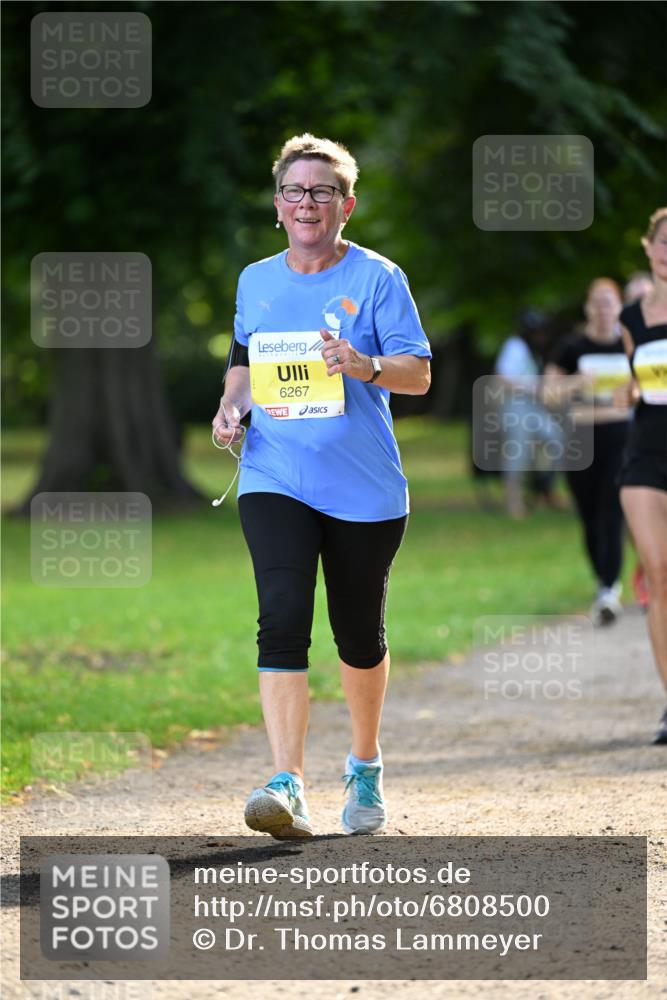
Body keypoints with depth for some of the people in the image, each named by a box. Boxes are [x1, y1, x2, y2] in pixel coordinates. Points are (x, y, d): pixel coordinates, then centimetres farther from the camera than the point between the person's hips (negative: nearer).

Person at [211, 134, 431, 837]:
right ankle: (287, 787, -24)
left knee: (360, 635, 10)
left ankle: (365, 766, 35)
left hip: (364, 488, -1)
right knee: (282, 618, -18)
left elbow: (419, 373, -5)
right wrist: (233, 405, 4)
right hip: (274, 481, 1)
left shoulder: (377, 277, -1)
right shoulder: (256, 281, 10)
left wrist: (366, 366, -25)